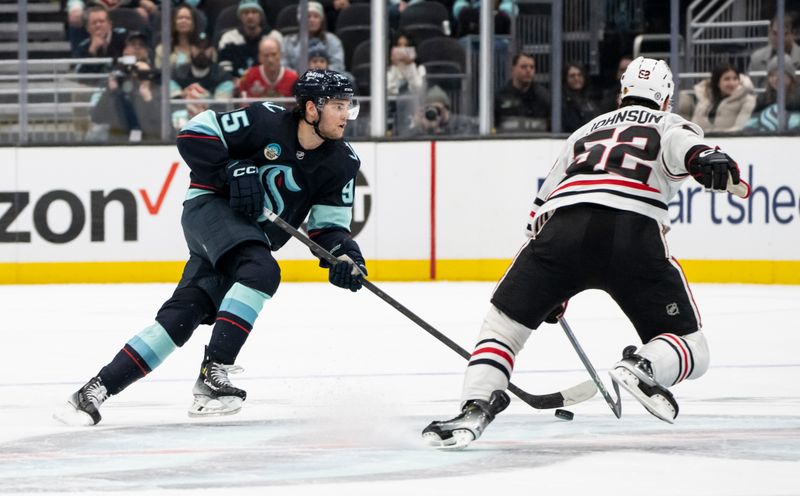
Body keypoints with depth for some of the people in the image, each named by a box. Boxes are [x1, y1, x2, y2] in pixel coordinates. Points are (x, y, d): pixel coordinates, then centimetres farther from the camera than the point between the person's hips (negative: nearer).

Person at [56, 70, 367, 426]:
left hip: (254, 237, 5)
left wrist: (344, 255, -16)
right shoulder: (266, 122, -15)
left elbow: (329, 224, 3)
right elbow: (194, 135, -11)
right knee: (262, 270, -32)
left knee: (185, 313, -9)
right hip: (211, 207, -5)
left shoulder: (343, 163, 0)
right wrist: (233, 171, -21)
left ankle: (99, 387, -8)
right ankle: (213, 374, -33)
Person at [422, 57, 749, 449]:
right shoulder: (669, 124, 28)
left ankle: (475, 409, -8)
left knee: (503, 323, 16)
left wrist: (551, 291, 48)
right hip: (635, 233, -3)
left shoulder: (586, 131, 40)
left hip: (566, 226, 3)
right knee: (690, 350, 8)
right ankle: (641, 368, -24)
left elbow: (543, 206, 40)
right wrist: (708, 159, -21)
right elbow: (681, 141, 1)